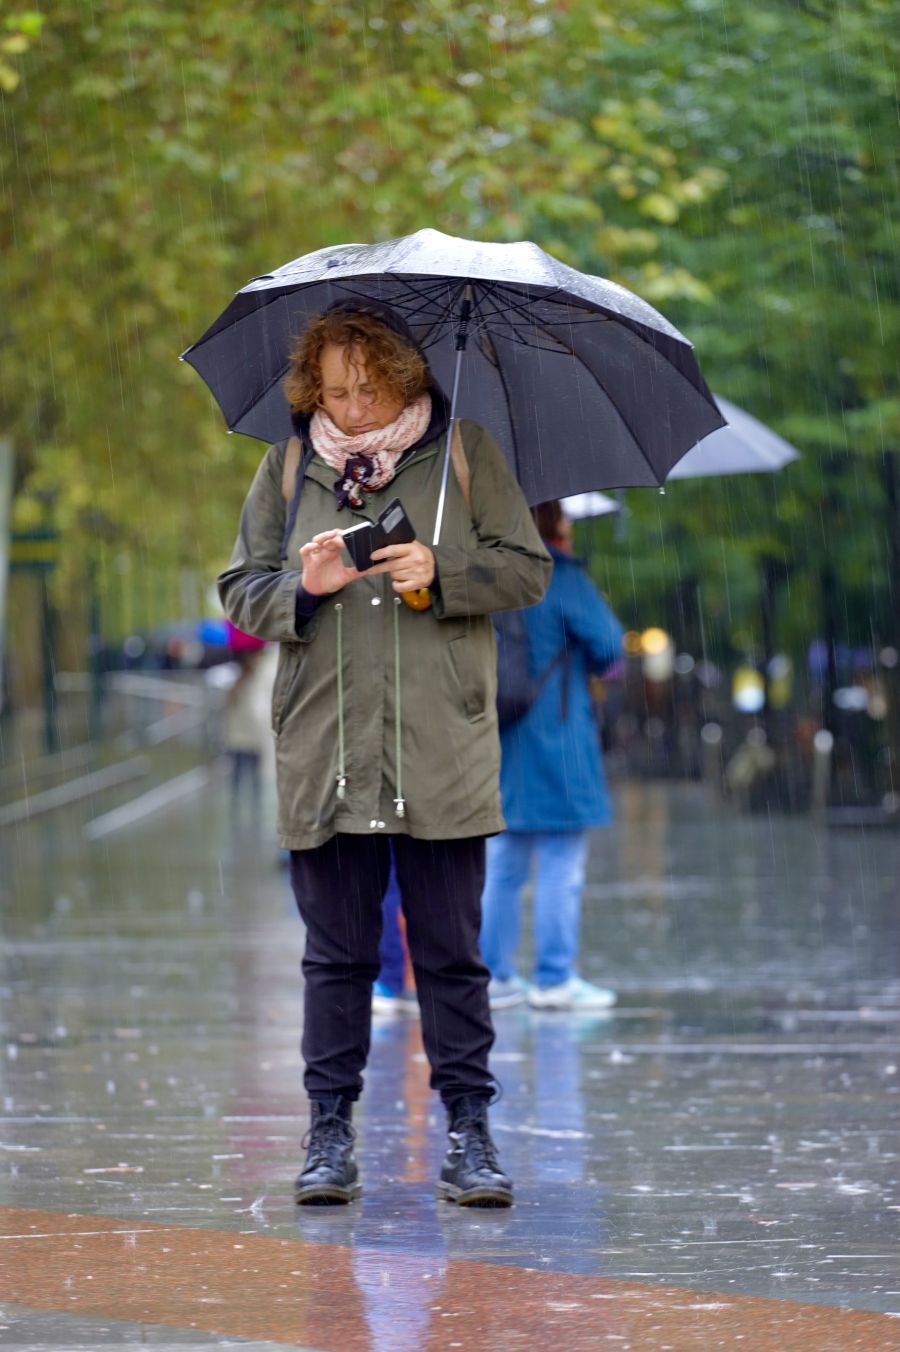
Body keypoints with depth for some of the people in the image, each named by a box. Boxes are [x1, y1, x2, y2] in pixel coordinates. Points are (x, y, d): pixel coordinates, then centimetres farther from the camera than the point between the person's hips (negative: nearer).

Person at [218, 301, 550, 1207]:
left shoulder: (465, 454, 6)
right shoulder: (285, 470, 11)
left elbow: (528, 571, 6)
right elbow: (239, 592, 12)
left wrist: (441, 574, -11)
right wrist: (303, 589, -9)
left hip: (442, 754, -1)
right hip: (324, 757, 1)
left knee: (450, 952, 1)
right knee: (336, 953, 5)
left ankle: (468, 1131, 7)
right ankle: (330, 1132, 11)